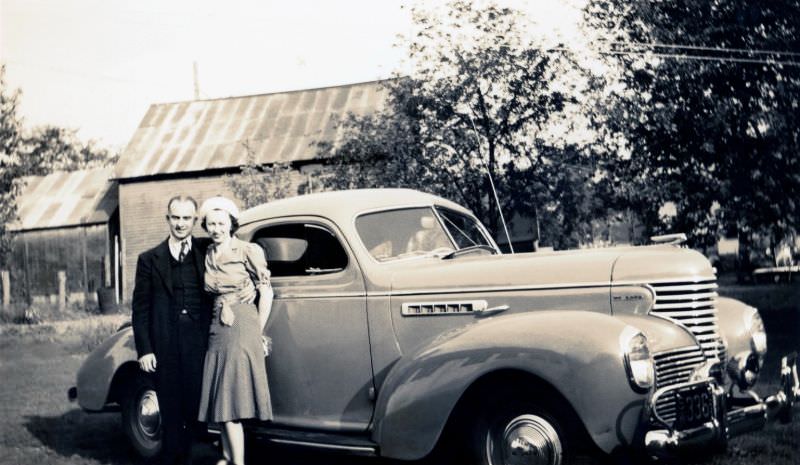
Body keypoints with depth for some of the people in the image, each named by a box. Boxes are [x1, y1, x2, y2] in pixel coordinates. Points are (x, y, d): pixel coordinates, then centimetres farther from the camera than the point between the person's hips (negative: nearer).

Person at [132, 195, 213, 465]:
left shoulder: (207, 253, 9)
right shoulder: (150, 259, 8)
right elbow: (140, 308, 6)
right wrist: (144, 350, -1)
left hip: (200, 345, 0)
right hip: (165, 349, 0)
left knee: (196, 408, 3)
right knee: (170, 412, 4)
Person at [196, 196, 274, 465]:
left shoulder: (249, 251, -4)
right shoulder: (206, 256, 11)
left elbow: (266, 293, -2)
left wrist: (257, 332, 0)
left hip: (242, 329, -5)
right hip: (217, 331, 5)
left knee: (231, 399, -10)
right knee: (220, 399, 8)